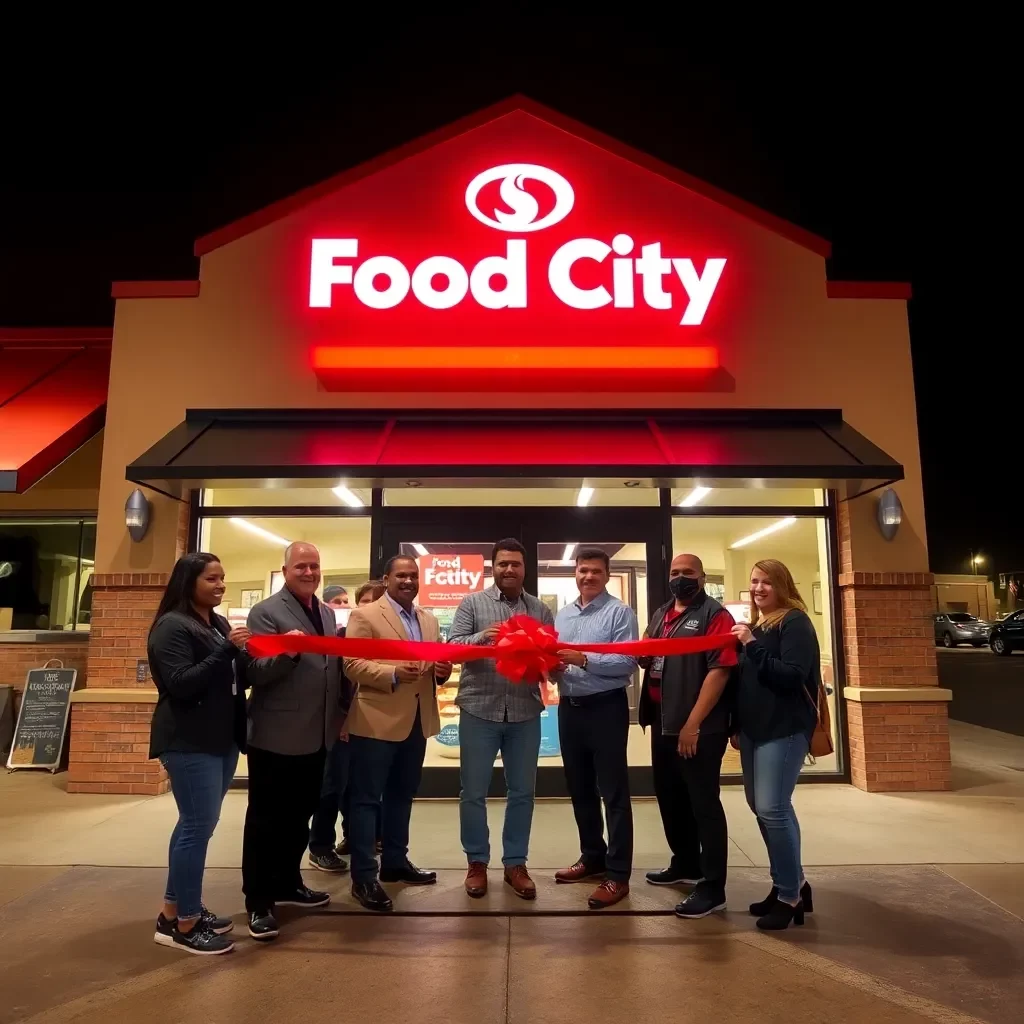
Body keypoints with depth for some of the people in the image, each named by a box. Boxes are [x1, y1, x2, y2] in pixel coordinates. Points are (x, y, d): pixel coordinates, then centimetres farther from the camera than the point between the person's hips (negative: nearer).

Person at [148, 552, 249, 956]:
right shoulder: (172, 627, -12)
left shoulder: (218, 623, 13)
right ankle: (184, 924, 8)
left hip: (221, 738, 9)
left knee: (197, 824, 14)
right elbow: (181, 685, -21)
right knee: (198, 826, -5)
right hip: (189, 742, -8)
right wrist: (226, 649, -26)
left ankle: (174, 910, 26)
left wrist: (245, 654, 1)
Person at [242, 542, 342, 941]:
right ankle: (258, 902, 17)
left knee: (299, 815, 19)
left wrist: (339, 718, 12)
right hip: (276, 736, -7)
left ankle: (287, 883, 34)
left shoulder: (328, 614, 12)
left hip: (315, 736, 7)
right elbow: (256, 672, -15)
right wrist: (287, 650, -33)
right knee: (266, 819, 5)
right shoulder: (265, 612, -9)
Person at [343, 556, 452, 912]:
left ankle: (395, 861, 32)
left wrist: (443, 669, -5)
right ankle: (363, 876, 10)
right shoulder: (365, 615, -6)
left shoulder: (429, 621, 14)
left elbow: (438, 663, 18)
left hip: (417, 720, 7)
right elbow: (352, 664, -14)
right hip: (377, 721, -7)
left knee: (402, 795, 18)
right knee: (367, 798, 2)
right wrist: (393, 674, -26)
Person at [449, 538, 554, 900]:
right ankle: (477, 862, 25)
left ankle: (515, 864, 26)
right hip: (479, 711, -2)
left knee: (522, 792, 11)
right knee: (473, 792, 8)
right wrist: (481, 637, -24)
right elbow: (452, 646, -6)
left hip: (525, 713, 2)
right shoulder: (471, 603, 2)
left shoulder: (540, 610, 9)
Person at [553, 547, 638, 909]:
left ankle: (618, 875, 9)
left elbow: (627, 662, -18)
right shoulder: (562, 615, 13)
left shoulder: (619, 612, -8)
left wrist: (584, 660, -25)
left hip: (606, 708, -7)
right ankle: (593, 856, 34)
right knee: (579, 789, 17)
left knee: (614, 792, 1)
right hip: (569, 709, 7)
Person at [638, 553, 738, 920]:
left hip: (700, 728, -8)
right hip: (663, 724, 8)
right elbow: (647, 659, 23)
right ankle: (685, 863, 36)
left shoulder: (714, 615, -9)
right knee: (670, 797, 18)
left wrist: (693, 724, -22)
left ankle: (712, 887, 12)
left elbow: (720, 670, -18)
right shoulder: (661, 615, 15)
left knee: (704, 803, 1)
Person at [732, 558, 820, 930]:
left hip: (785, 729, -8)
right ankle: (790, 882, 26)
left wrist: (752, 646, -23)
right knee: (760, 807, 12)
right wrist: (737, 725, 15)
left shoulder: (794, 622, -9)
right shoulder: (755, 624, 15)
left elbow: (792, 676, -20)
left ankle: (790, 895, 5)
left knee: (772, 809, -10)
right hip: (754, 728, 8)